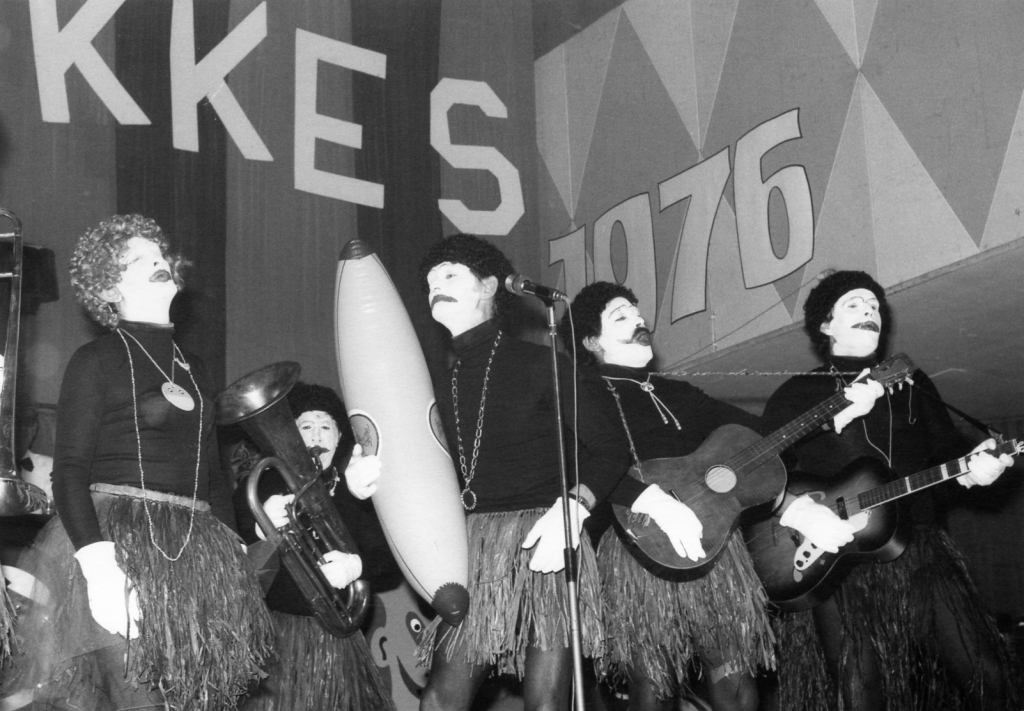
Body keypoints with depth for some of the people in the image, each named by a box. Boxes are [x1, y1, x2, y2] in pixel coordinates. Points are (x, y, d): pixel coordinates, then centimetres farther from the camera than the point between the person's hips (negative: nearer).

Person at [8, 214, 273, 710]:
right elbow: (69, 473, -8)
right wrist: (98, 566, -21)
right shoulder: (96, 361, 1)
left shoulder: (193, 369, 20)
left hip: (198, 553, 6)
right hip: (119, 542, -6)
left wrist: (235, 552, 13)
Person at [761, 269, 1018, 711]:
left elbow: (946, 449, 15)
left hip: (920, 550, 3)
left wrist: (969, 469, -7)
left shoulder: (912, 384, 19)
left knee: (987, 674, -6)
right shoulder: (795, 396, 8)